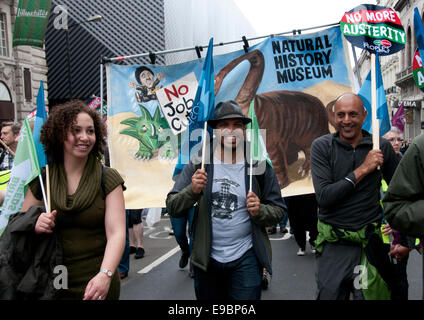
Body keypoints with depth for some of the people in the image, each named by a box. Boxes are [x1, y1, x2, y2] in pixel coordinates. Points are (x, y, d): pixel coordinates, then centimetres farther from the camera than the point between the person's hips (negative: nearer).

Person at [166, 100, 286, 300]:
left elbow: (278, 211, 3)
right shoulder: (197, 165, -3)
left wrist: (259, 212, -17)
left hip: (245, 260, -1)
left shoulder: (260, 167, -3)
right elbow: (172, 207, -3)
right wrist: (192, 191, -21)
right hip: (206, 260, 1)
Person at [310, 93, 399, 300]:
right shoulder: (321, 147, -6)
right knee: (328, 295, 10)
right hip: (332, 245, -1)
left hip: (370, 244, 1)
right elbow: (324, 197, -17)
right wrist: (362, 169, -17)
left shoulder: (381, 147, -1)